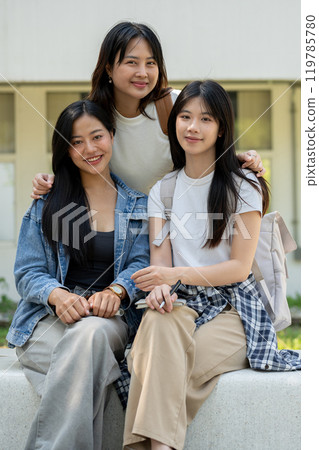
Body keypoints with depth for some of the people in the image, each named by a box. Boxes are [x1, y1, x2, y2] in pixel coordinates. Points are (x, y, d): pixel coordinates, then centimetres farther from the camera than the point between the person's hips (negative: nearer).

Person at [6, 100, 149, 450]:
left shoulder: (138, 204, 16)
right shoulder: (46, 203, 13)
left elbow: (141, 264, 4)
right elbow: (27, 273, 6)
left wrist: (115, 292, -20)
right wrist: (58, 296, -18)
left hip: (111, 319, 1)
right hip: (50, 319, -1)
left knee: (91, 333, -38)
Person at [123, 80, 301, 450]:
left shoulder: (243, 188, 2)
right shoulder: (162, 190, 16)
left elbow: (239, 267, -4)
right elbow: (160, 257, 6)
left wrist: (176, 274, -18)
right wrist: (160, 286, -20)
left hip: (233, 308, -3)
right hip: (183, 305, 3)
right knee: (160, 319, -35)